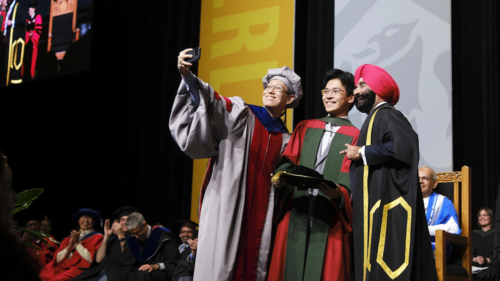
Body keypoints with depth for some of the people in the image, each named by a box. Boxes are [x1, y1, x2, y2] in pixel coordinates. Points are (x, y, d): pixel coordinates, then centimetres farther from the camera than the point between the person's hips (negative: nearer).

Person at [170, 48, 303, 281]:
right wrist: (187, 75, -31)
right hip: (227, 204, -4)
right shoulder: (240, 115, 2)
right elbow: (210, 101, -16)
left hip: (260, 211, 4)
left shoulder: (285, 138, 14)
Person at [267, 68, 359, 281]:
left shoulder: (355, 137, 7)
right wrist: (281, 177, -12)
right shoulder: (305, 128, 18)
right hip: (296, 214, 3)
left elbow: (350, 178, -5)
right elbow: (288, 161, 10)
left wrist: (338, 192, -27)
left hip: (330, 217, -3)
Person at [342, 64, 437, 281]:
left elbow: (403, 145, -26)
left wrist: (362, 153, -16)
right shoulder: (375, 118, 22)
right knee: (376, 263, 7)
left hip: (388, 204, -10)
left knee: (387, 263, -11)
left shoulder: (386, 115, -8)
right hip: (377, 205, 10)